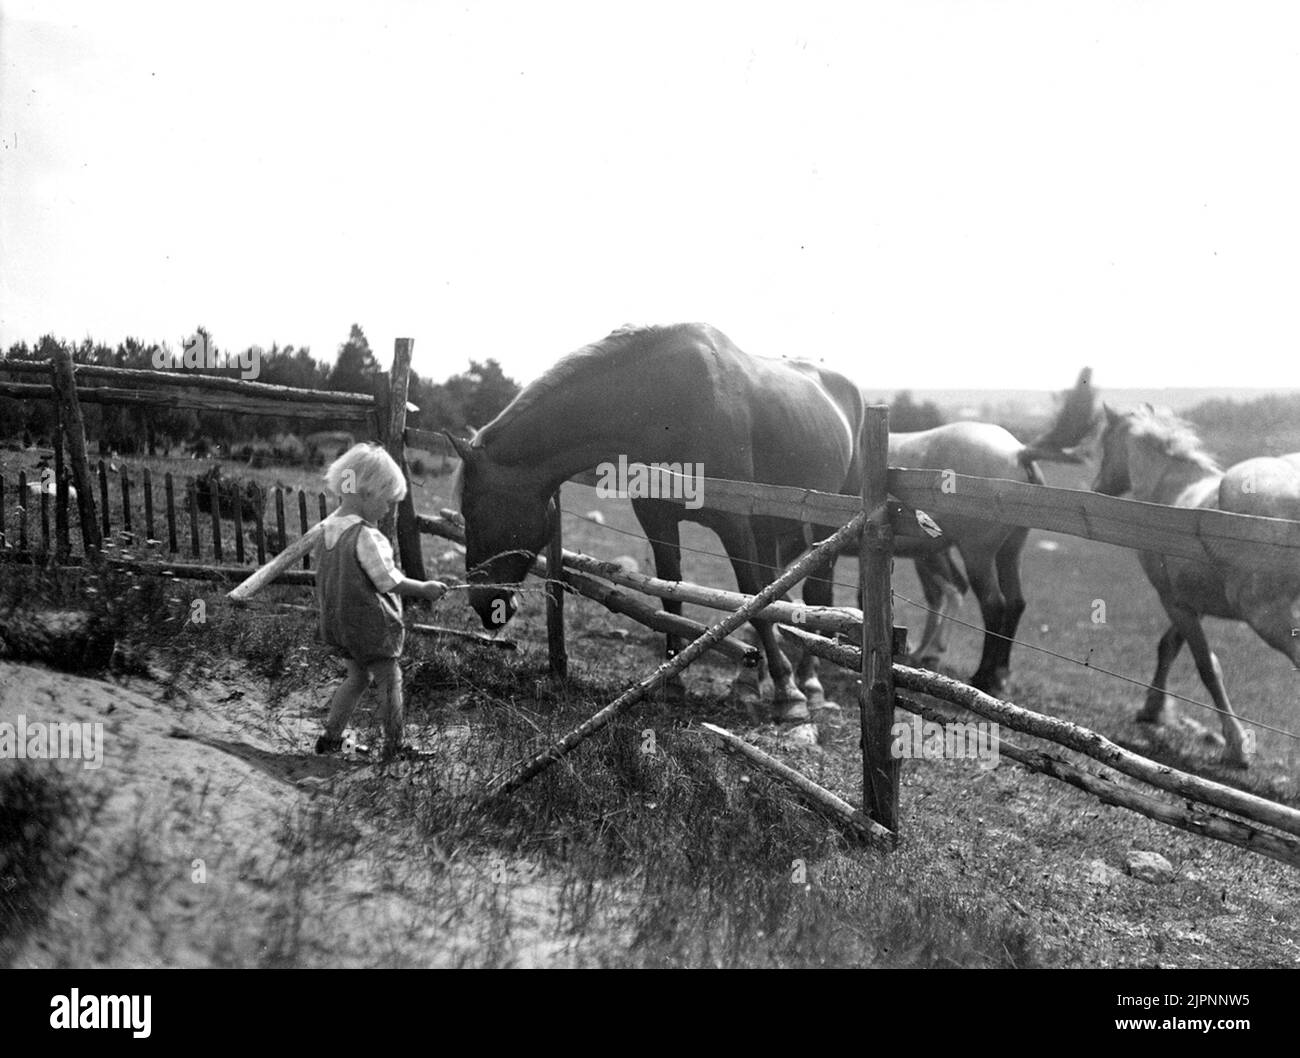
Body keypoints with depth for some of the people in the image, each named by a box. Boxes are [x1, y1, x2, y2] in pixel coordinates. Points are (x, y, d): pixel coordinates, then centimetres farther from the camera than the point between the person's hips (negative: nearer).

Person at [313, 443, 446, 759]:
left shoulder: (328, 528, 2)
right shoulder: (366, 536, -24)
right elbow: (389, 581, -19)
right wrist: (424, 588, -7)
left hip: (337, 623, 8)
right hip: (370, 625, -8)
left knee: (357, 676, 23)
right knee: (390, 680, 7)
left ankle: (331, 737, 26)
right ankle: (394, 747, 16)